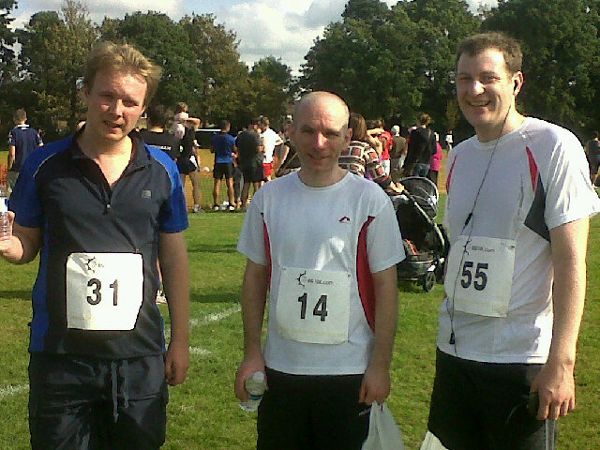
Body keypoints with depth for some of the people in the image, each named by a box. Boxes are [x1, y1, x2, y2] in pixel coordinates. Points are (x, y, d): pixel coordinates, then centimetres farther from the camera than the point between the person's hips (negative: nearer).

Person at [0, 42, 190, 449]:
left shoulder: (161, 171, 2)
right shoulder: (46, 165, -2)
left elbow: (174, 259, 8)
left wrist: (180, 340, 7)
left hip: (140, 355, 1)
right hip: (59, 355, -1)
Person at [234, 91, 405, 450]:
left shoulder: (370, 200, -7)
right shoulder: (269, 198, 1)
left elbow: (385, 288, -5)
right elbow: (256, 277, 7)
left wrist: (381, 365, -7)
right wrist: (252, 352, 4)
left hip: (350, 372, -2)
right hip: (280, 367, 3)